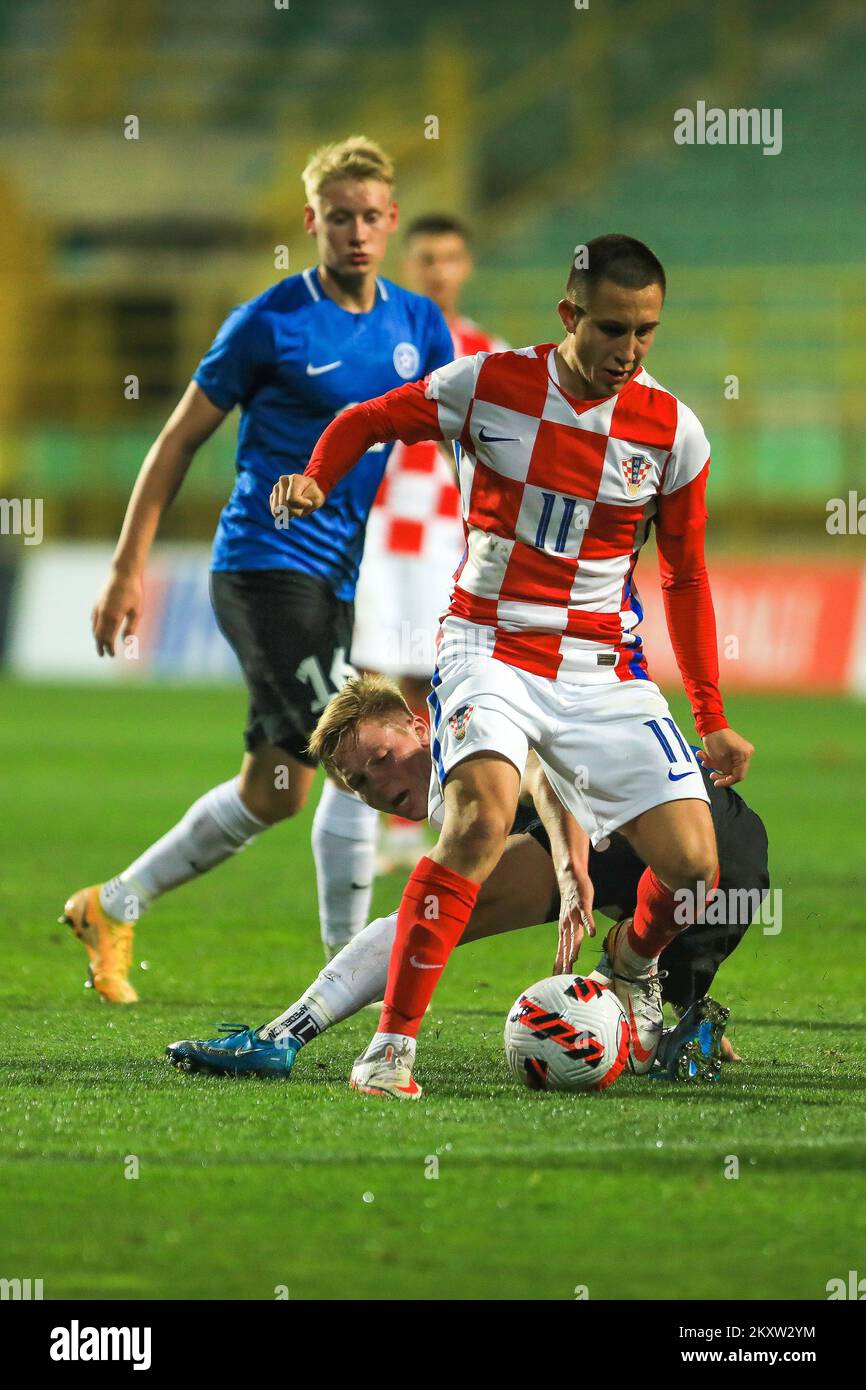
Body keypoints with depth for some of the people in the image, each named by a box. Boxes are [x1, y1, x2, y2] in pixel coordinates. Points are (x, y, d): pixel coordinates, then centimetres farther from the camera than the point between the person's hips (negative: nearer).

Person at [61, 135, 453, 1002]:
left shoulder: (417, 324, 8)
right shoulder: (269, 324, -8)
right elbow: (180, 441, -2)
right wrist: (128, 567, -3)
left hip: (343, 578, 7)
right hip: (265, 565, -7)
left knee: (272, 794, 11)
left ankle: (111, 909, 28)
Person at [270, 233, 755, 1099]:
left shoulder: (672, 432, -2)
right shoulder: (489, 385, -8)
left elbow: (685, 579, 10)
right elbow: (365, 420, 8)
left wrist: (712, 721, 10)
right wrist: (314, 479, -13)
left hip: (604, 670, 3)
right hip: (490, 650, -3)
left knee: (693, 864, -9)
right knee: (482, 816, -31)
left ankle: (635, 961, 29)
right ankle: (391, 1044, -23)